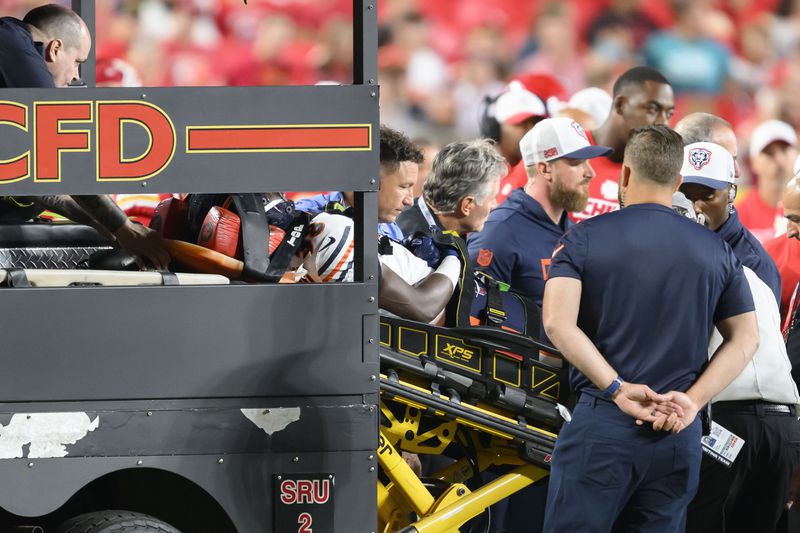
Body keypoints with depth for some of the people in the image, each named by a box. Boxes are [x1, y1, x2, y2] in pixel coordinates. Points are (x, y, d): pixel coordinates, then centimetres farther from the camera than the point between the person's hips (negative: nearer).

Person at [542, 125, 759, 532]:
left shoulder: (584, 238, 0)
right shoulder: (717, 250, 9)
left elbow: (557, 323, -14)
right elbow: (745, 339, 6)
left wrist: (618, 389, -15)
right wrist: (692, 401, -3)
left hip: (601, 422, -3)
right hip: (681, 437, 3)